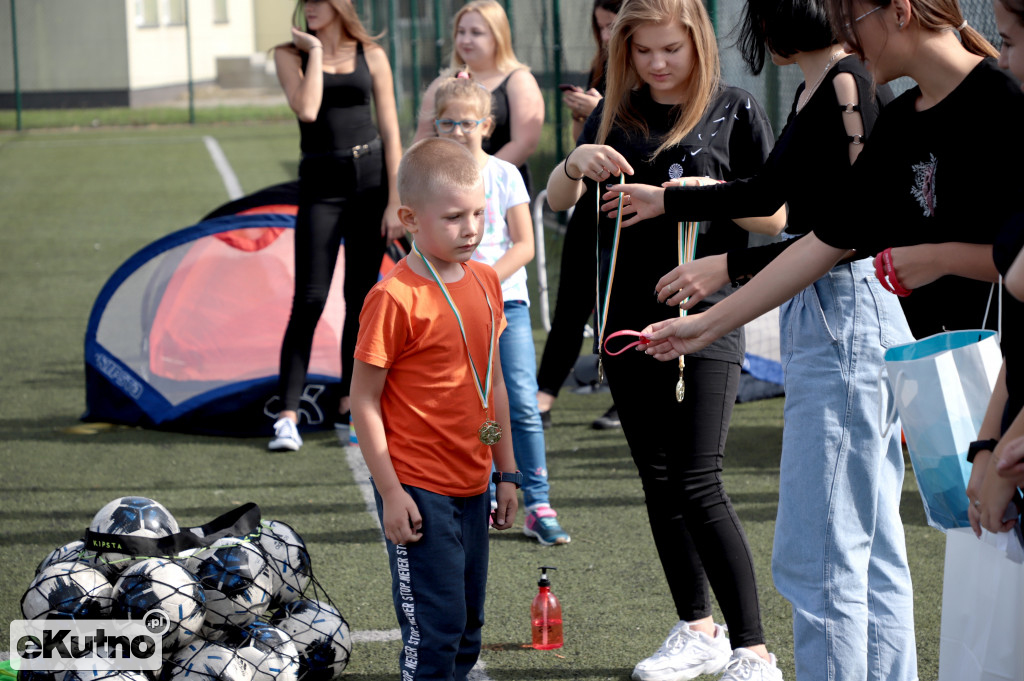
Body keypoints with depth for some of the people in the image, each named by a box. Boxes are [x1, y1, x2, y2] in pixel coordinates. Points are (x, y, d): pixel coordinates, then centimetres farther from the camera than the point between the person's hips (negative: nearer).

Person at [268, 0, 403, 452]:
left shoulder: (370, 55, 5)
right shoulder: (291, 54, 2)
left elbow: (390, 131, 4)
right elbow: (307, 110, -16)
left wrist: (394, 202, -1)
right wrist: (315, 51, -9)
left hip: (371, 177, 2)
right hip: (320, 182, -1)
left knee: (360, 299, 6)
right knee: (309, 300, -9)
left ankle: (349, 409, 16)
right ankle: (288, 416, -8)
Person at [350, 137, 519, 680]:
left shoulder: (484, 283, 6)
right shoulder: (394, 298, -17)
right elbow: (364, 401, -14)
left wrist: (506, 473, 17)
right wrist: (392, 493, -15)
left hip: (471, 487, 7)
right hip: (418, 491, -7)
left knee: (468, 620, 14)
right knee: (435, 625, -6)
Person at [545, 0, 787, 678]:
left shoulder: (735, 110, -3)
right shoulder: (615, 114, 8)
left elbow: (775, 217, -2)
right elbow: (559, 201, 5)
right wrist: (576, 163, -16)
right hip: (629, 315, 5)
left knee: (699, 486, -12)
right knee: (658, 481, 11)